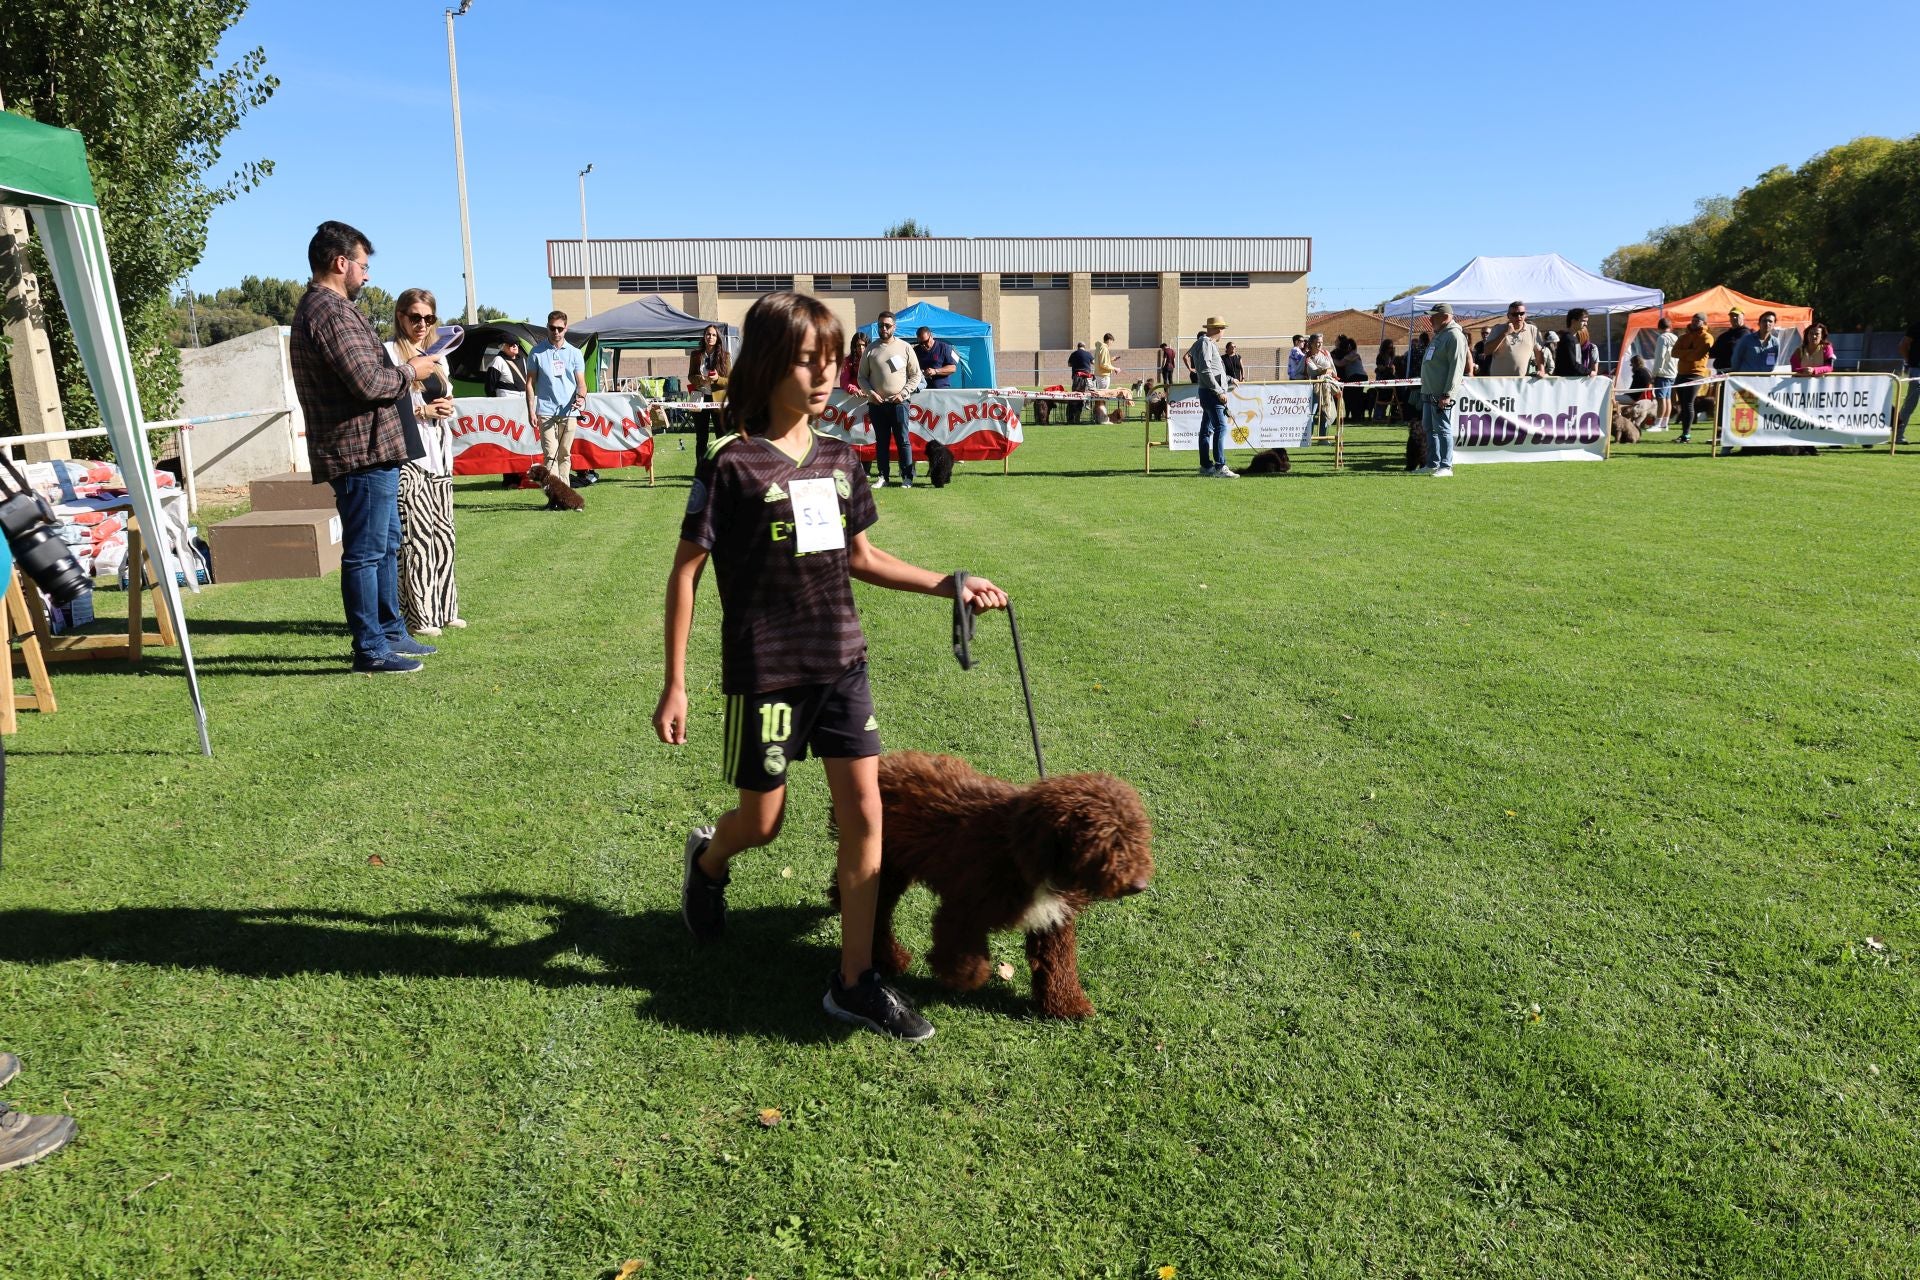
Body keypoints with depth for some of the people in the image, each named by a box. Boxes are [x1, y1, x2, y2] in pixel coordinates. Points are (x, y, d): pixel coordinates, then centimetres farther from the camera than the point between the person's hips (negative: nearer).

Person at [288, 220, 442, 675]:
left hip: (370, 449, 11)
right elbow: (368, 381, -23)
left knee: (386, 545, 18)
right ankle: (370, 650, 1)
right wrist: (410, 372, -8)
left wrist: (402, 372, 15)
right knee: (365, 553, -5)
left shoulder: (318, 307, 20)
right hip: (362, 450, -11)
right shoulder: (331, 312, -15)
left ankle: (390, 632, 28)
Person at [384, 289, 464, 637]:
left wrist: (447, 407, 4)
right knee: (415, 535, -10)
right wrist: (422, 411, -14)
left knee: (442, 534, 8)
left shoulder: (438, 356, 18)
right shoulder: (389, 354, -4)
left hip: (438, 453, 7)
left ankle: (443, 608, 15)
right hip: (407, 455, -7)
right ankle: (417, 616, -5)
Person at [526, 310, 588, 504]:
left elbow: (581, 381, 7)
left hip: (568, 410, 2)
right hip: (546, 411, -2)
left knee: (565, 454, 8)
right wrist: (531, 410, 0)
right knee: (550, 454, -10)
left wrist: (581, 397, -16)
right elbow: (530, 382, 7)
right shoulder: (537, 352, 6)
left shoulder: (574, 353, 10)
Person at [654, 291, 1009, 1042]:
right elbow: (685, 573, -8)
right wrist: (674, 684, -10)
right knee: (763, 821, 9)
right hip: (764, 671, -4)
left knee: (864, 813, 0)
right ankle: (708, 859, 47)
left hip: (840, 662, 5)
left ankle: (855, 982, 11)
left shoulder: (840, 461, 5)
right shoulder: (732, 466, -11)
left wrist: (948, 586, 9)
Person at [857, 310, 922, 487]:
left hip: (898, 403, -2)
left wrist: (903, 393, -7)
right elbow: (862, 376, 10)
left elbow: (915, 375, 6)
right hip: (877, 404, 2)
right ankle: (883, 477, 13)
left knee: (903, 441, -2)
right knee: (881, 442, 8)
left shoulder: (905, 348, 5)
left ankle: (907, 477, 3)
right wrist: (870, 392, -7)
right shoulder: (871, 349, 8)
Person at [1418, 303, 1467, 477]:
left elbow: (1456, 367, -18)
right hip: (1429, 392, 10)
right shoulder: (1439, 335, 19)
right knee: (1429, 428, 13)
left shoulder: (1455, 336, -12)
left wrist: (1447, 394, -23)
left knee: (1442, 429, -7)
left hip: (1441, 395, -10)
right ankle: (1433, 464, 20)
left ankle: (1446, 466, -3)